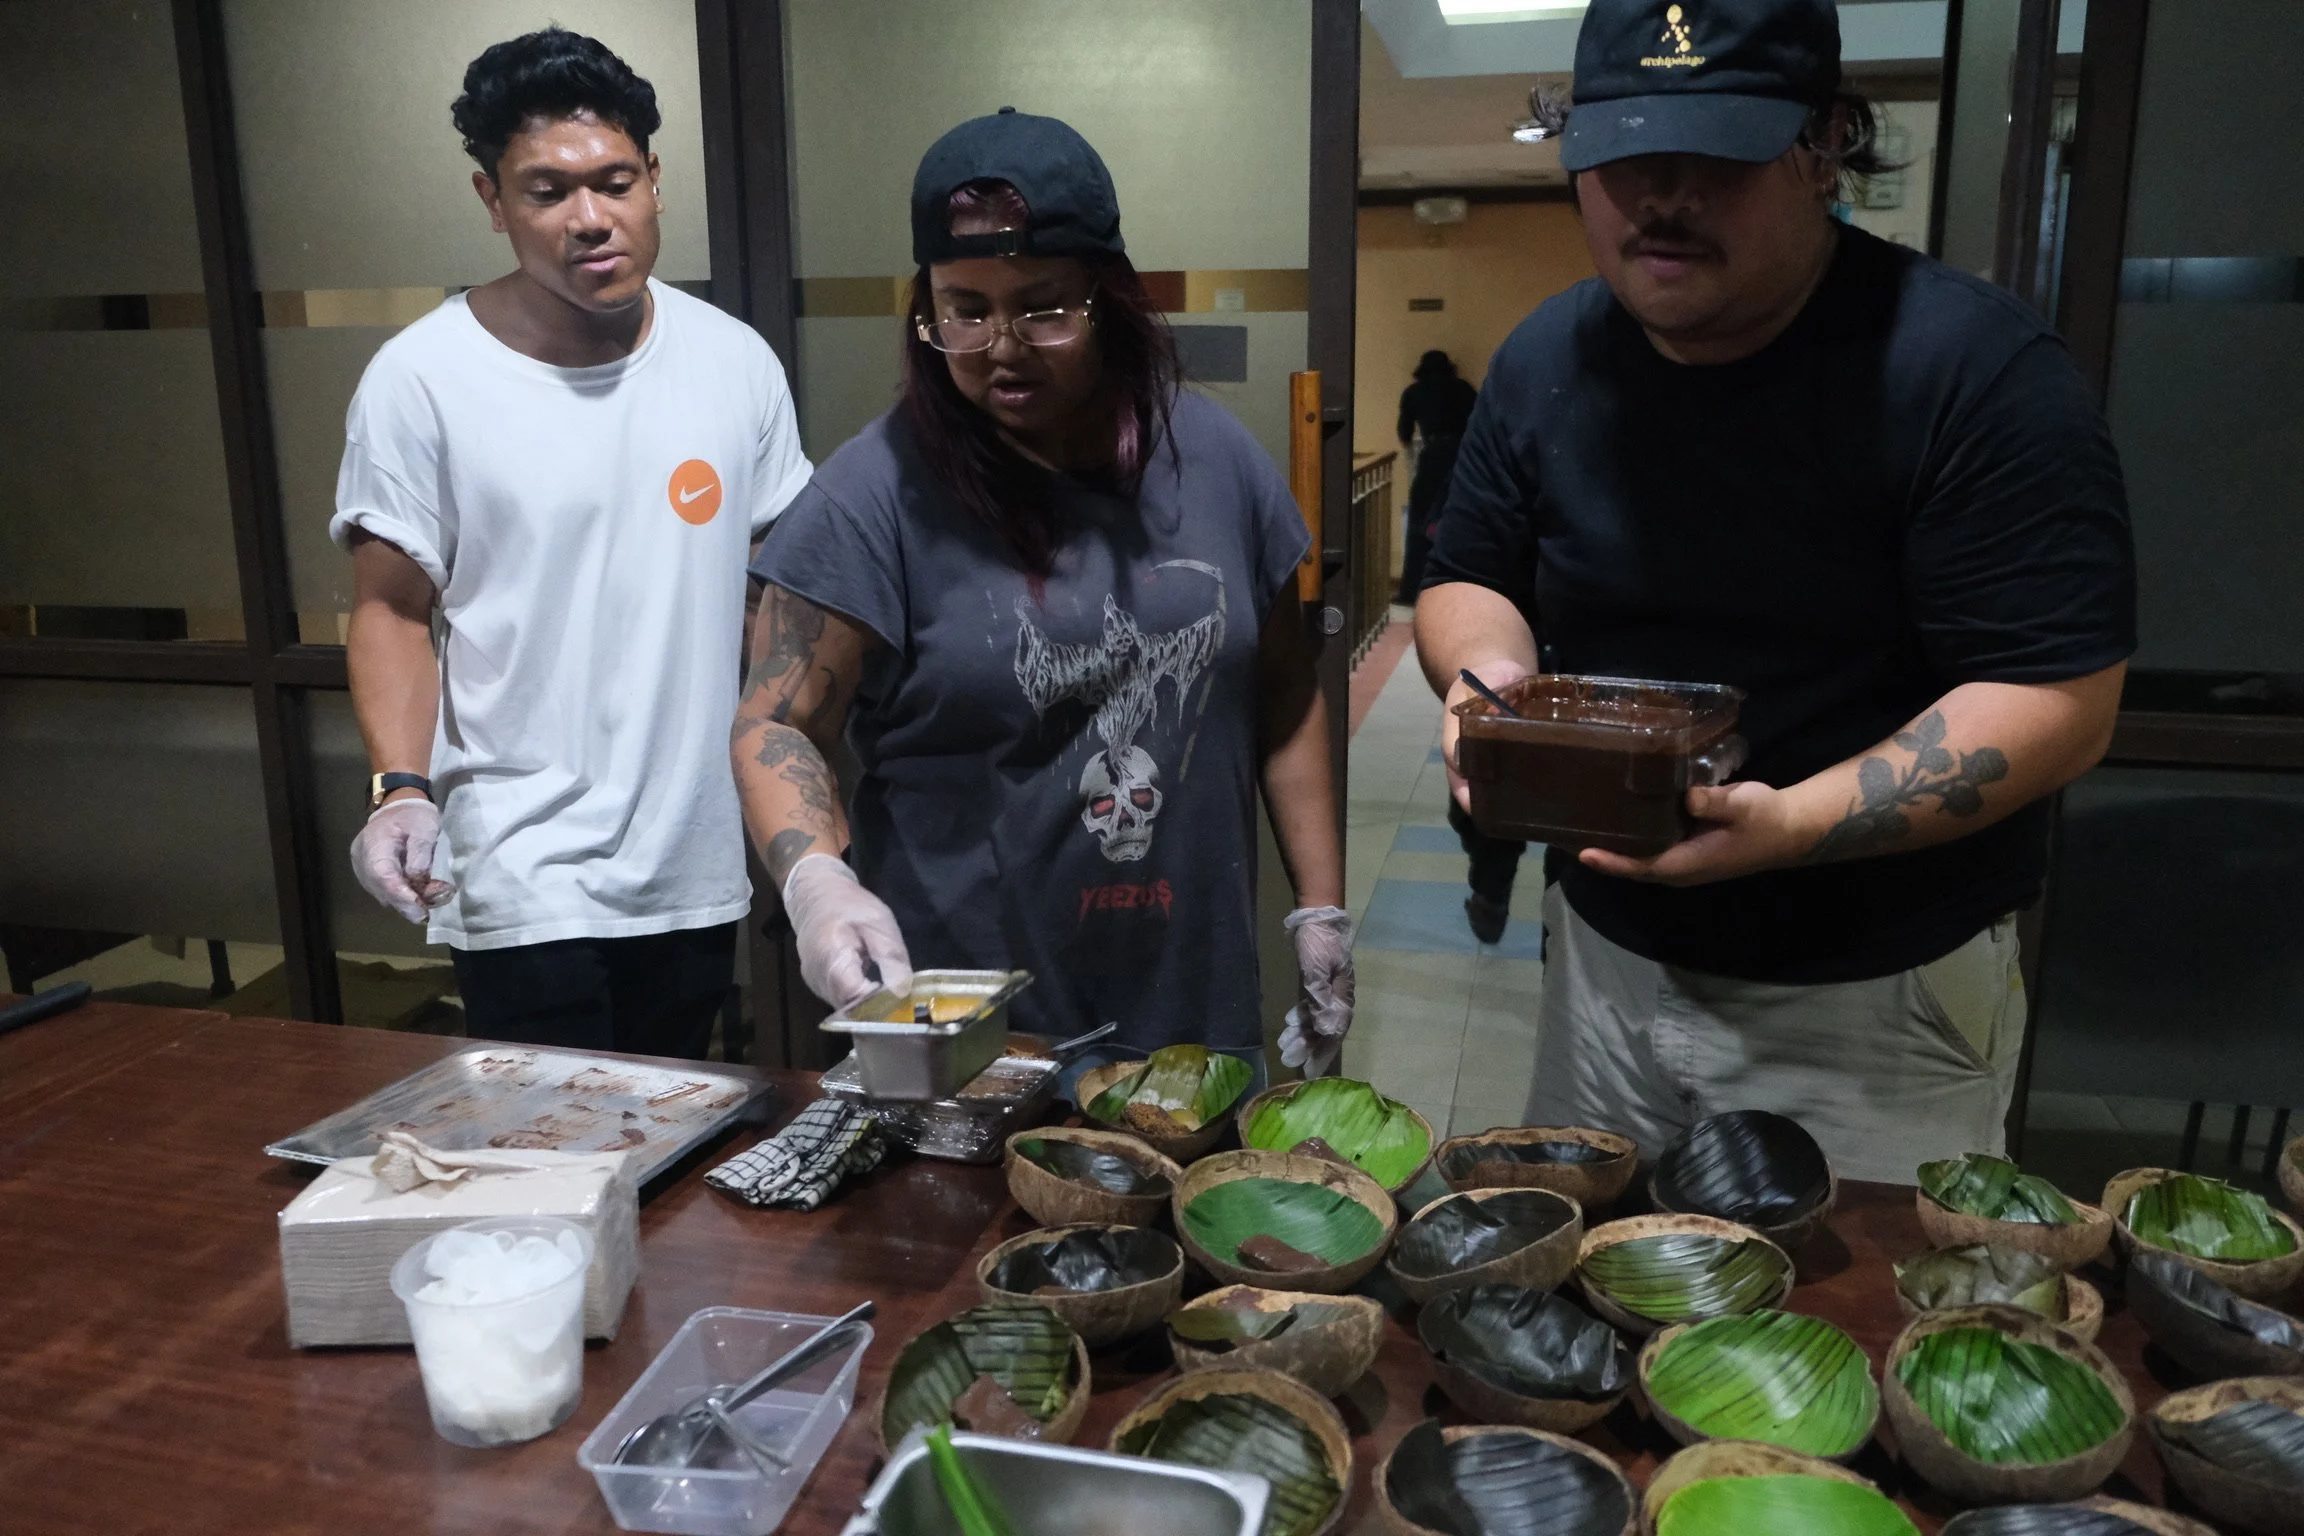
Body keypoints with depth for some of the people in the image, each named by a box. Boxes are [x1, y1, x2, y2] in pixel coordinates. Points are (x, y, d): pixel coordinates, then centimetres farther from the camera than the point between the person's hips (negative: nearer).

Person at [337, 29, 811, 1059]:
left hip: (701, 867, 4)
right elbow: (392, 610, -2)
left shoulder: (735, 362, 2)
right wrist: (401, 788, -18)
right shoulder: (421, 379, -7)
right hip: (522, 884, -3)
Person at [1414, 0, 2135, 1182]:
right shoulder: (1547, 361, -2)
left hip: (1873, 1006, -4)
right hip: (1607, 955, 5)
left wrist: (1790, 823, -33)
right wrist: (1489, 674, -16)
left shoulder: (1976, 369, -18)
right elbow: (1470, 582, 8)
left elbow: (2059, 706, -20)